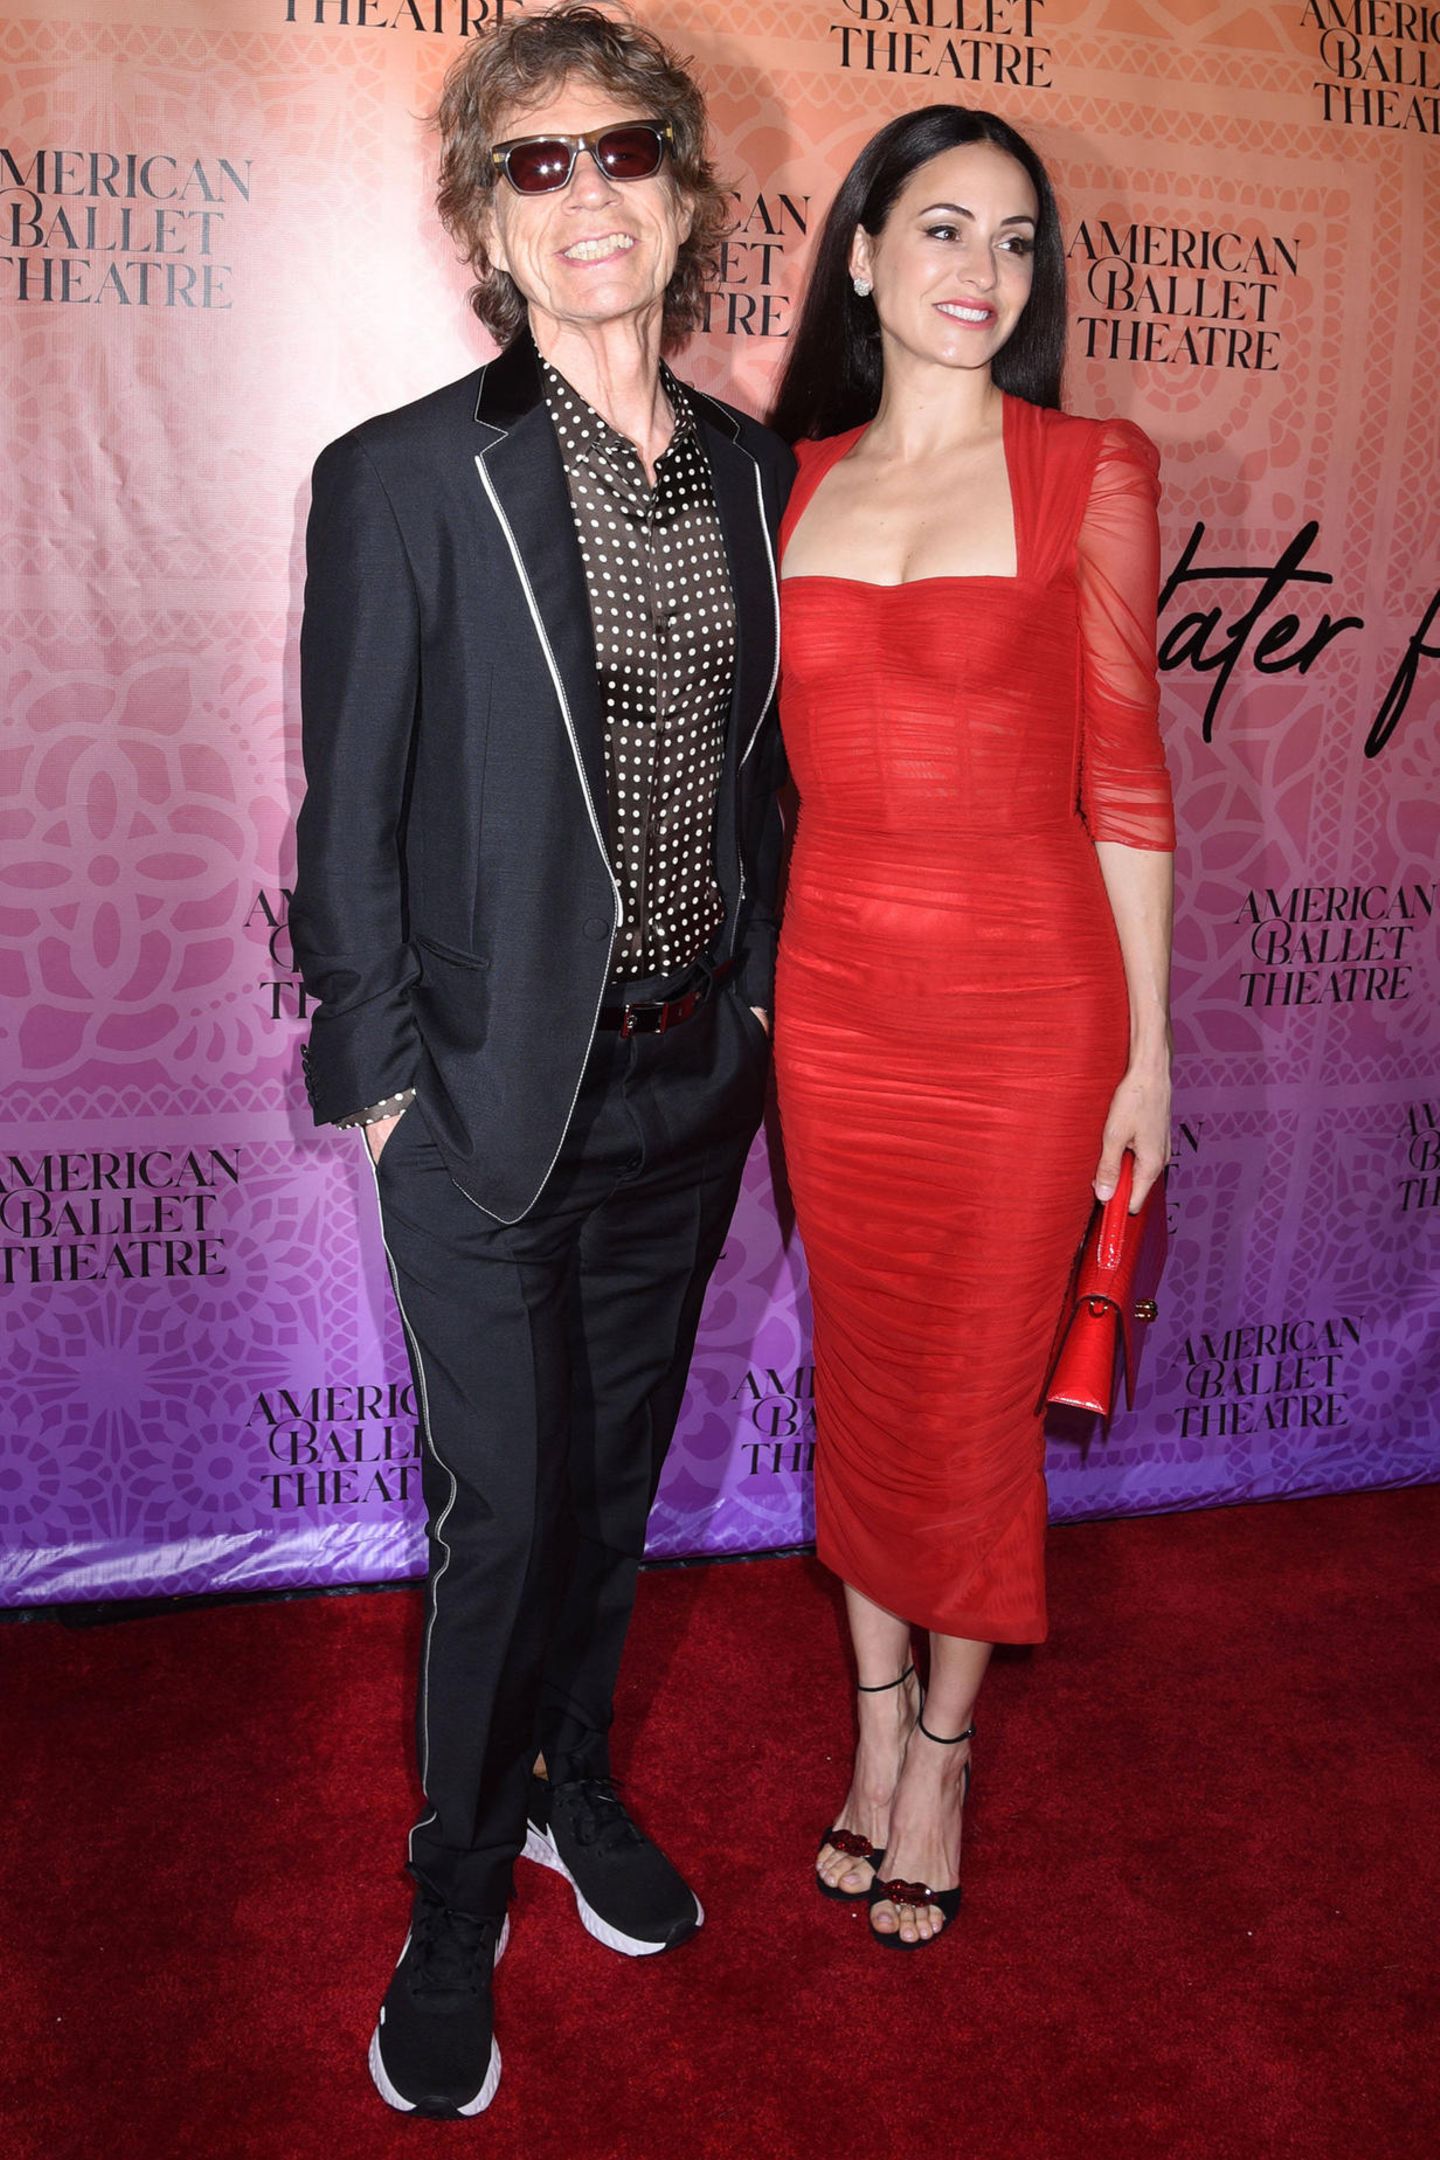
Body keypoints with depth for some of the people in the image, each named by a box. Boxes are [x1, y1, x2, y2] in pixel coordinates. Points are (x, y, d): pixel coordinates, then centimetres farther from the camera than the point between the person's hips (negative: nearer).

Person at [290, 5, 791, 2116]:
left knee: (620, 1467, 19)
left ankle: (576, 1783, 43)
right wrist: (378, 1077, -8)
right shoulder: (399, 479, -9)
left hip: (692, 1079, 5)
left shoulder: (751, 472, 5)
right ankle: (458, 1901, 29)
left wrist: (757, 992, 9)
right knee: (504, 1508, 4)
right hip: (494, 1091, -4)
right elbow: (349, 822, -8)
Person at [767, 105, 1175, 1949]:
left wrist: (1146, 1046, -2)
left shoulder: (1089, 471, -2)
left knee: (971, 1402, 7)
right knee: (861, 1380, 14)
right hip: (835, 992, 3)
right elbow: (775, 753, 12)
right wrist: (754, 974, 9)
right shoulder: (793, 481, 8)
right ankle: (876, 1725, 36)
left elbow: (1124, 774, -2)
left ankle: (942, 1750, 32)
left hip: (1026, 1000, -3)